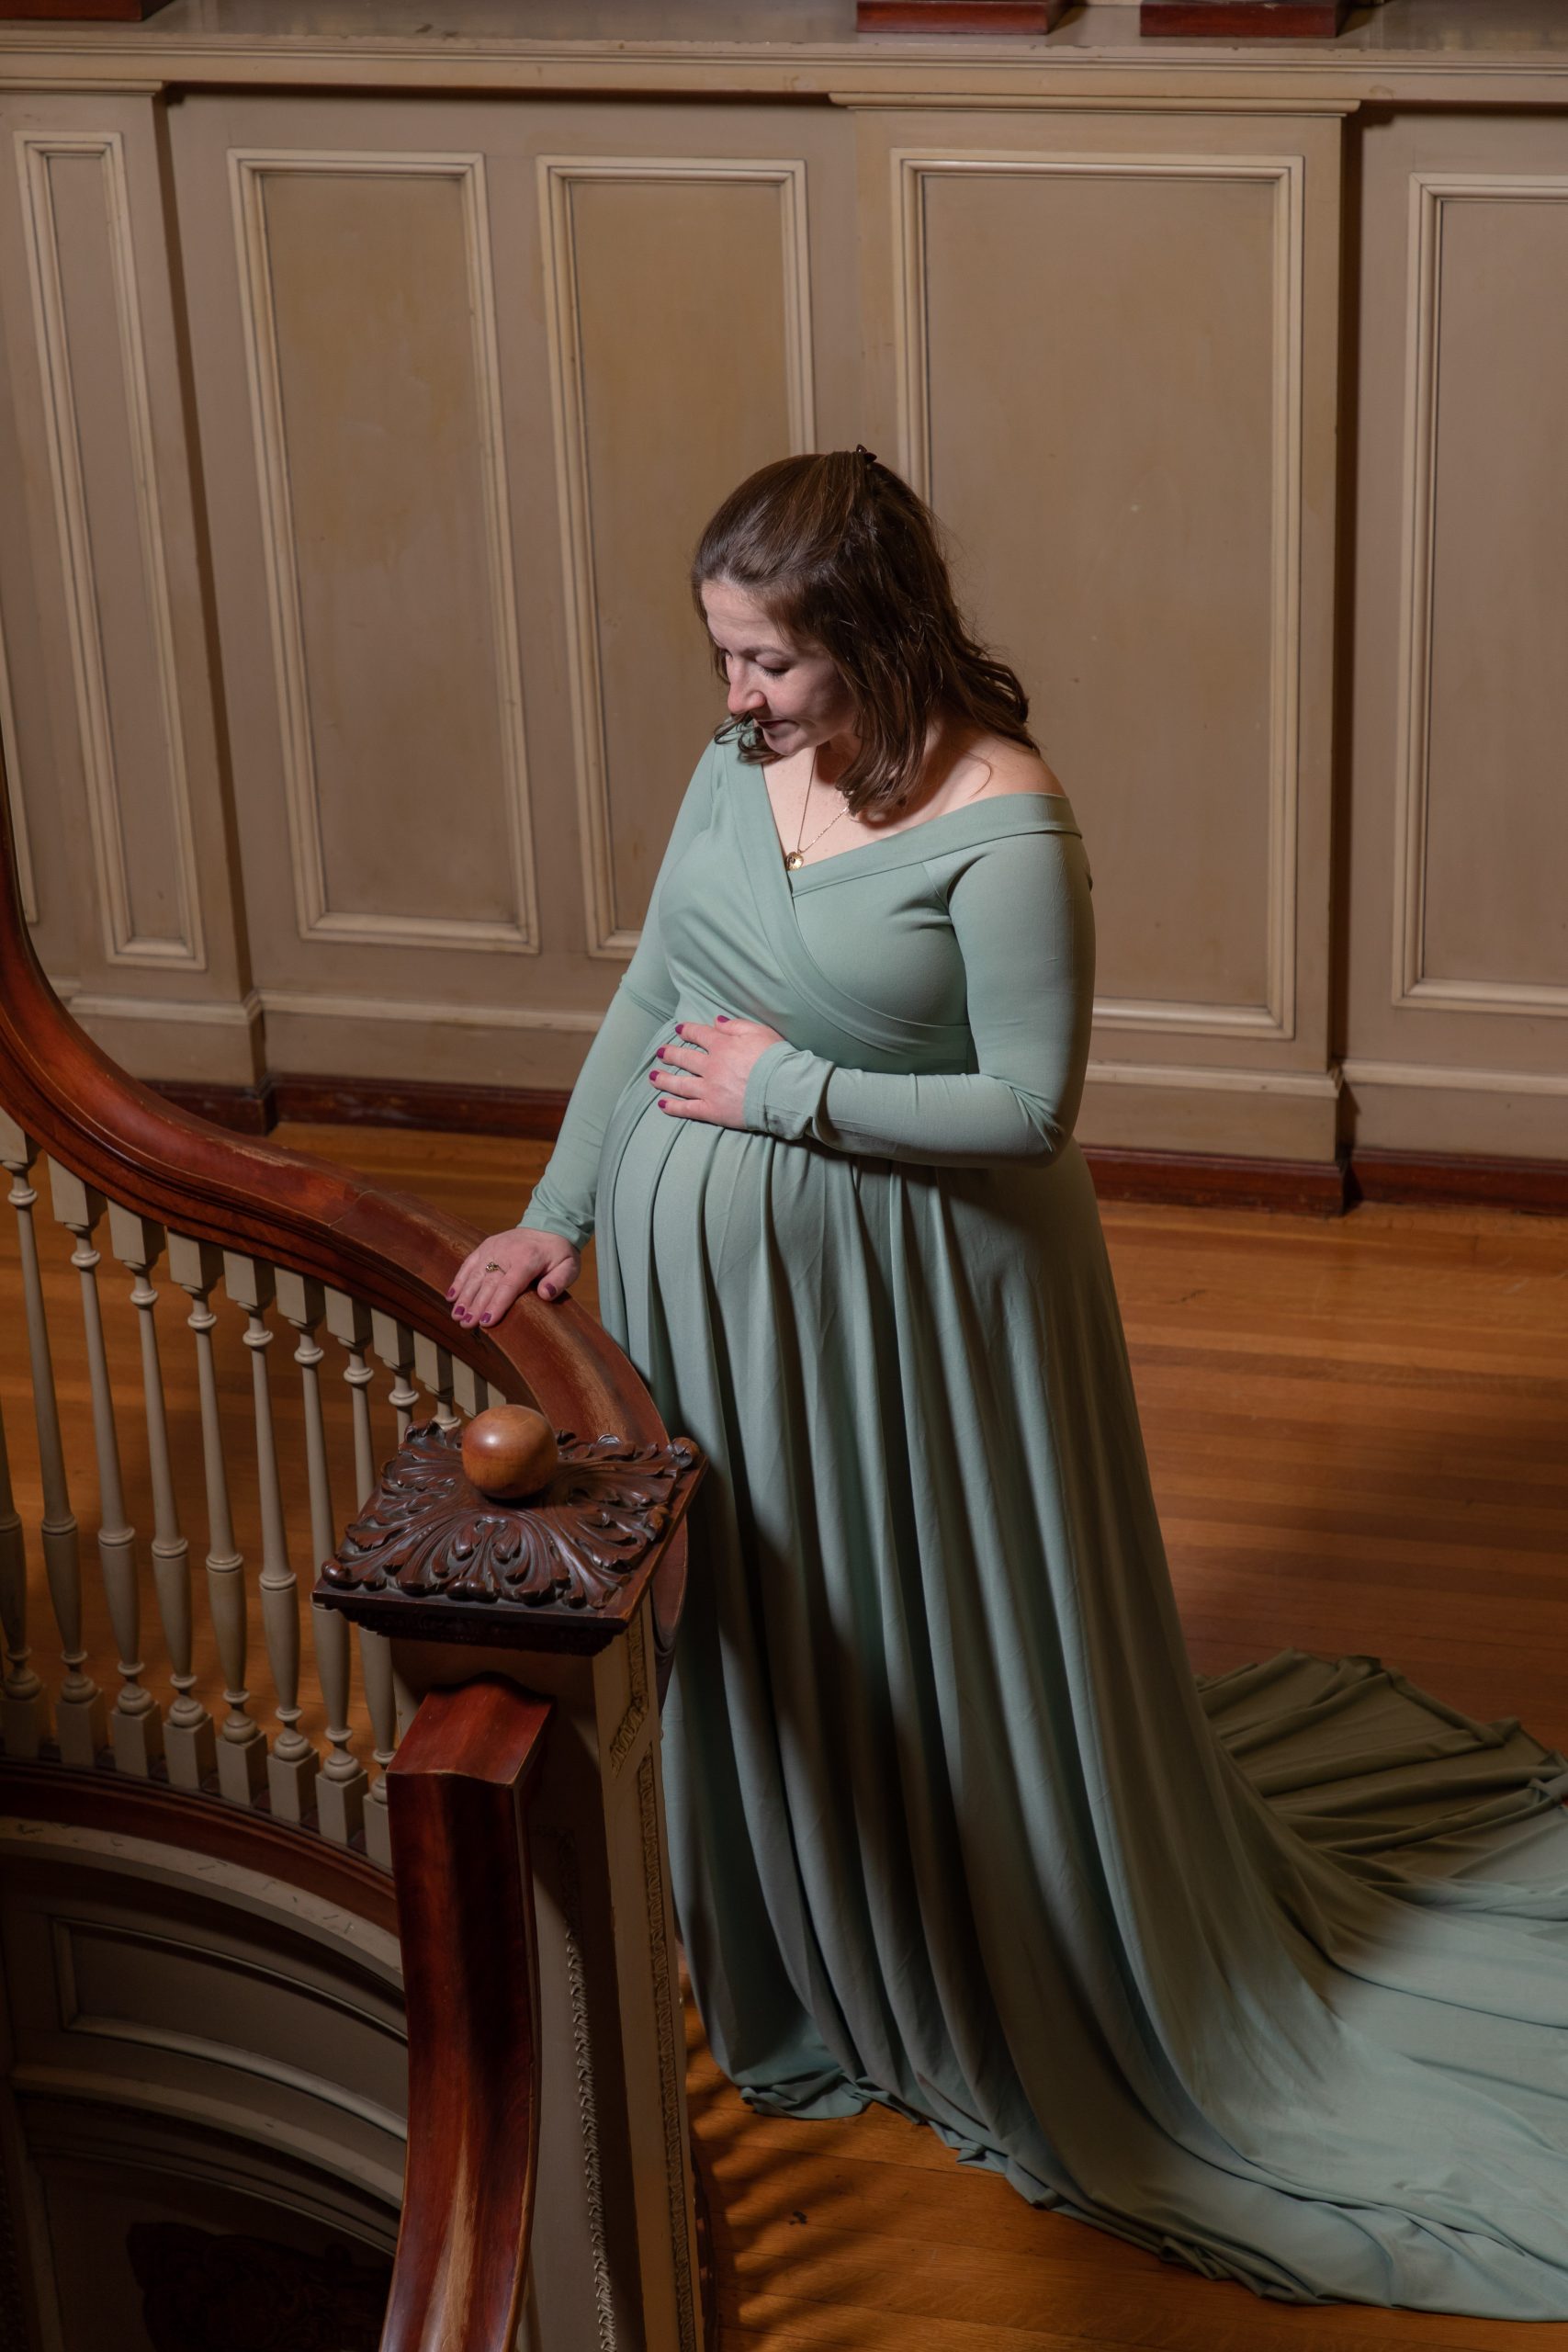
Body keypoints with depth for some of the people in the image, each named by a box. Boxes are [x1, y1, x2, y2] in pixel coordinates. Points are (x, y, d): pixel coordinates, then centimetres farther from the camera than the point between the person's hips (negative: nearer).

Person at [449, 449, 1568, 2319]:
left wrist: (789, 1091, -20)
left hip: (910, 1302, -7)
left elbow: (1030, 1107, -22)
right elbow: (647, 1008, 7)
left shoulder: (1000, 823, -23)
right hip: (705, 1271, 7)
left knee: (949, 1647, 11)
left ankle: (1004, 1992, 35)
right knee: (745, 1629, 20)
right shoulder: (737, 768, -2)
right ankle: (798, 1968, 44)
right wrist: (557, 1215, 4)